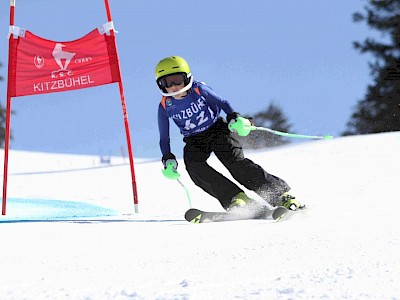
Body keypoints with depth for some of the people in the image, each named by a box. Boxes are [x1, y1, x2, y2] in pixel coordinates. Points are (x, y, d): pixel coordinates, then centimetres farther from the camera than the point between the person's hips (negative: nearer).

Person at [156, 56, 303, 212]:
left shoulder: (199, 90, -15)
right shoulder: (165, 106, -10)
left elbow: (222, 102, -1)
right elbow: (164, 139, 1)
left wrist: (234, 118, -18)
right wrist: (168, 160, -11)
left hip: (217, 130, -2)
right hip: (194, 141, 2)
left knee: (235, 162, -24)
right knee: (194, 167, -29)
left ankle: (281, 195, -23)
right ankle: (235, 198, -31)